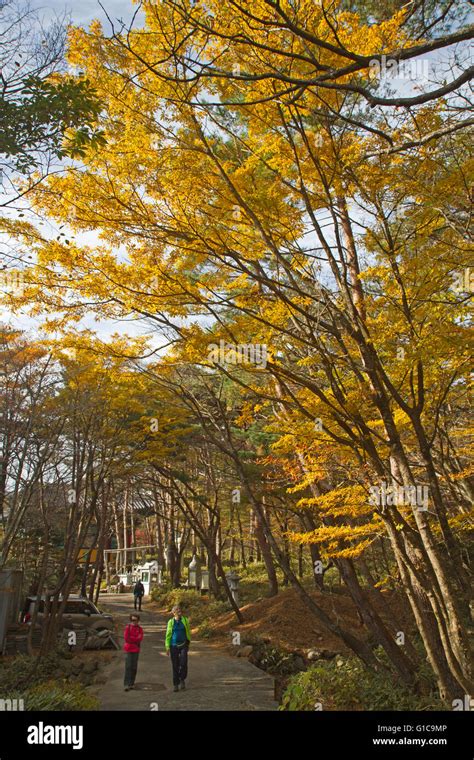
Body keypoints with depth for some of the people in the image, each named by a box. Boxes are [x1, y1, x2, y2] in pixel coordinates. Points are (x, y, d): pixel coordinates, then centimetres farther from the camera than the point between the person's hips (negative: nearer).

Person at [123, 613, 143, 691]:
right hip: (128, 650, -2)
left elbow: (140, 639, -5)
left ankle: (132, 683, 15)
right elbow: (126, 638, -9)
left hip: (136, 650, 2)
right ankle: (126, 684, -7)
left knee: (134, 667, 4)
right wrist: (136, 639, -9)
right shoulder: (128, 628, 2)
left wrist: (131, 639, -13)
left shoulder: (140, 629, 7)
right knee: (128, 667, -9)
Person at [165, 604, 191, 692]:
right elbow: (168, 635, 0)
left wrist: (188, 642, 15)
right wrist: (167, 647, -3)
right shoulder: (171, 622, -2)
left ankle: (182, 679, 14)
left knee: (183, 663, -11)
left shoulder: (185, 620, 1)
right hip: (174, 646, 0)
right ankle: (176, 684, 17)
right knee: (175, 666, 3)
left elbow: (188, 631, 11)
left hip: (183, 645, 1)